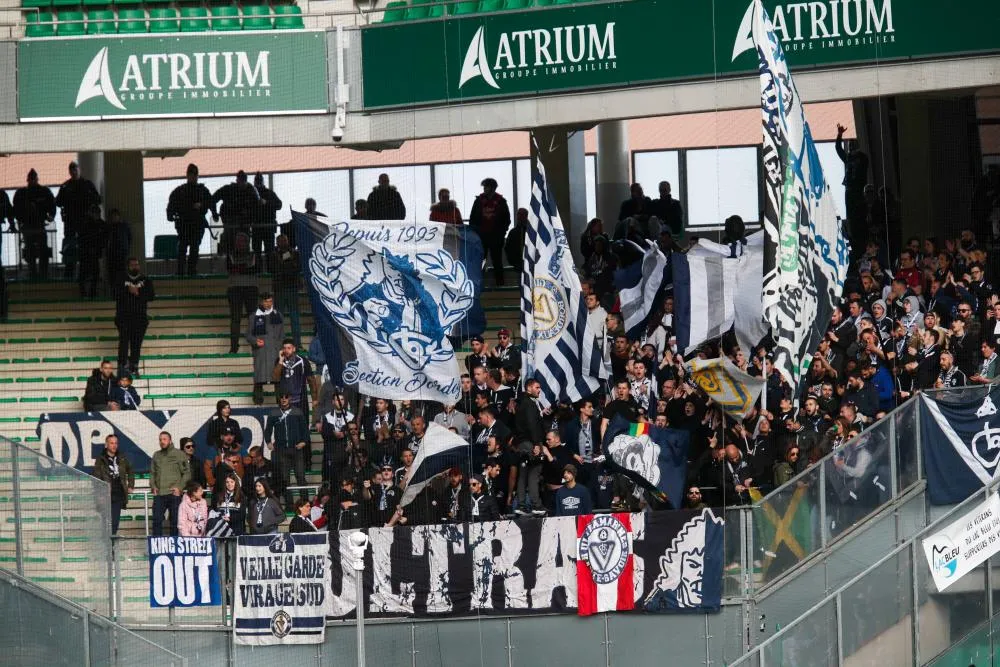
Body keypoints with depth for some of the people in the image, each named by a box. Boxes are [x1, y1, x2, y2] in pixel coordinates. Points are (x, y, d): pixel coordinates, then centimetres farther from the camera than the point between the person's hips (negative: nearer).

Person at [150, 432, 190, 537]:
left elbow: (187, 473, 1)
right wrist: (153, 486, 3)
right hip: (159, 494, 3)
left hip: (173, 494, -3)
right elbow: (152, 473, 20)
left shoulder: (179, 454, 3)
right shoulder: (156, 455, 16)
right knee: (157, 519, -2)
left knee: (174, 520, -1)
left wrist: (179, 487, -10)